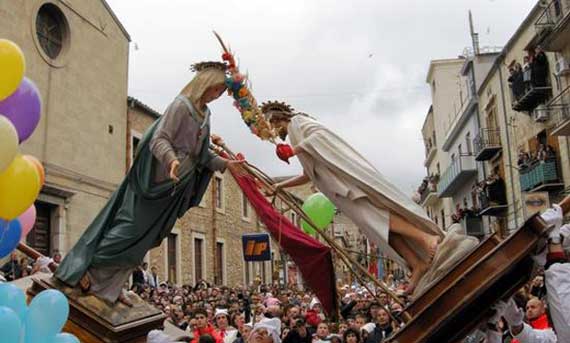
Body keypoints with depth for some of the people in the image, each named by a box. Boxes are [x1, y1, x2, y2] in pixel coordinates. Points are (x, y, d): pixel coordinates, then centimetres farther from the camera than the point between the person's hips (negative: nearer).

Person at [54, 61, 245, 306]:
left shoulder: (204, 113, 13)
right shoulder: (181, 105, -14)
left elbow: (201, 154, 18)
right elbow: (159, 139, -22)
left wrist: (226, 163, 10)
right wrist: (172, 159, -39)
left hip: (172, 186, 9)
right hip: (155, 180, -8)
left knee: (144, 238, 10)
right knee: (130, 227, -6)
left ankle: (110, 286, 19)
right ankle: (87, 268, 10)